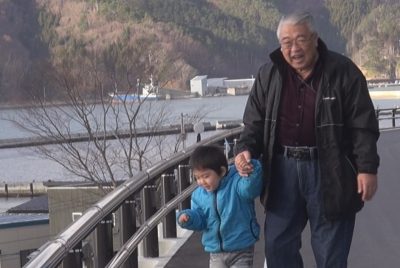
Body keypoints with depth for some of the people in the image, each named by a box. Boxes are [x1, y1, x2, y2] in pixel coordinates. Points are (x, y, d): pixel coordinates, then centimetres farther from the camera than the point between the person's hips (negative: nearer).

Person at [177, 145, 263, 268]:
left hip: (241, 250, -5)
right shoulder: (199, 194, 0)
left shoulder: (235, 183, -17)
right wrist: (188, 217, -19)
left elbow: (251, 188, -37)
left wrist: (250, 171, -57)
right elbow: (200, 219, 4)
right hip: (216, 251, 5)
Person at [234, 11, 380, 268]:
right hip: (283, 169, 3)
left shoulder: (342, 71, -9)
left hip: (329, 170, -3)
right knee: (278, 244, 11)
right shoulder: (269, 74, 1)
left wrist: (367, 167, -12)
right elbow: (255, 121, 8)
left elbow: (363, 124, -7)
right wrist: (246, 148, -10)